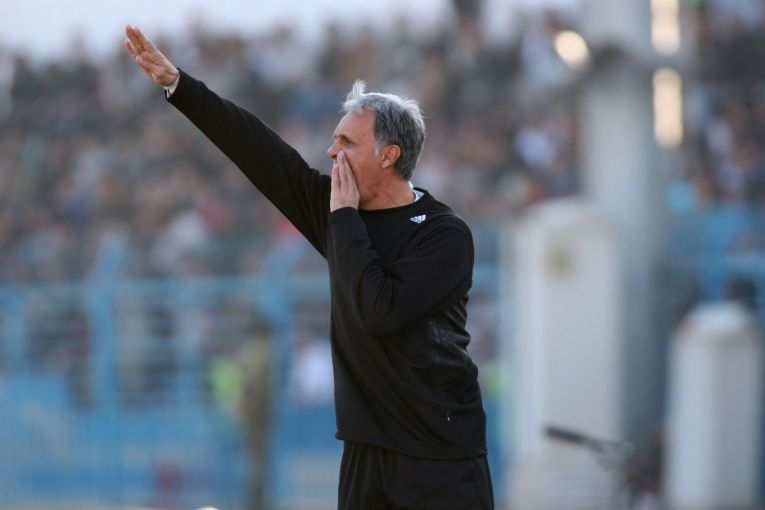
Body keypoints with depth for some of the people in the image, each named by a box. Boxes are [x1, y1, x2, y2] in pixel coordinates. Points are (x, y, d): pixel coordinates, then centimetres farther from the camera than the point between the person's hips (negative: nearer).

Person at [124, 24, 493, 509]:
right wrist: (175, 82, 9)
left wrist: (344, 219, -13)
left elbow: (380, 311, -22)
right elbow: (260, 150, 9)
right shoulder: (342, 209, 8)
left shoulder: (446, 234, -11)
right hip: (368, 448, 6)